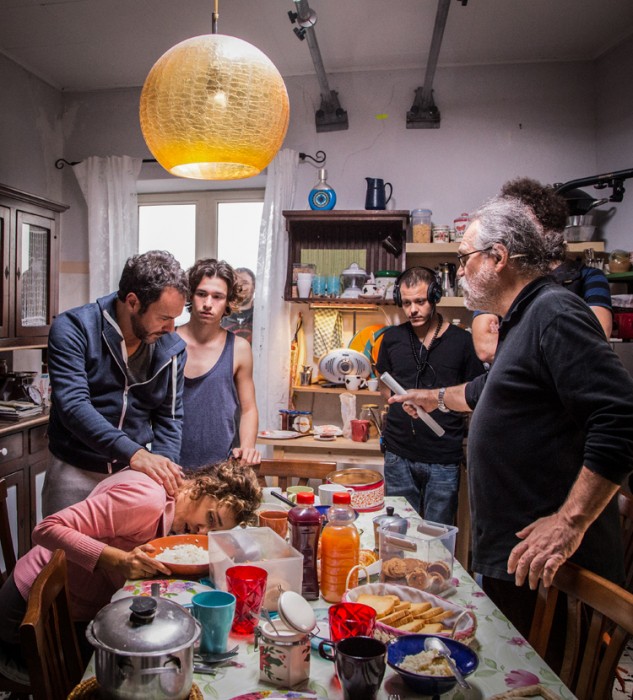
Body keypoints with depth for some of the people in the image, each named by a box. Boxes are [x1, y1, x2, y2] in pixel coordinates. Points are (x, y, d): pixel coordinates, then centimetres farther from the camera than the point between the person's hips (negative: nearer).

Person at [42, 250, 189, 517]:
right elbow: (73, 405, -24)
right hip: (76, 474, -2)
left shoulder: (171, 348, -2)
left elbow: (169, 418, 4)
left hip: (137, 473, 3)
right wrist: (134, 452, -35)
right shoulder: (72, 328, -13)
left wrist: (163, 471, -12)